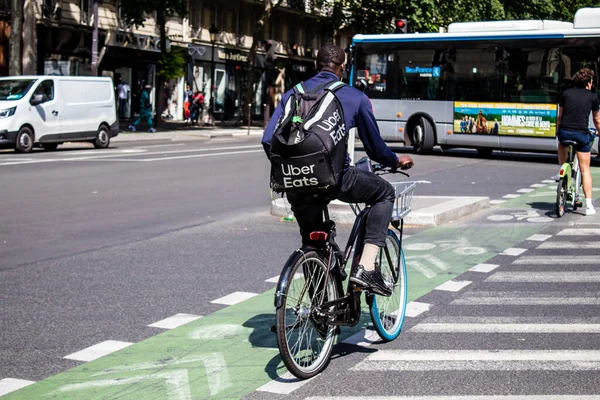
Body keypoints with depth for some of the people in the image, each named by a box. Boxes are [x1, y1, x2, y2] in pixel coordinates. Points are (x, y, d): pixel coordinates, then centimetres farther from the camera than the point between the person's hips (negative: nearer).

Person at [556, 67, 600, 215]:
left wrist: (557, 131, 29)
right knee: (585, 170, 6)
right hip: (582, 134, -2)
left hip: (564, 131, 2)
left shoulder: (566, 93, 10)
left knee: (562, 143, 41)